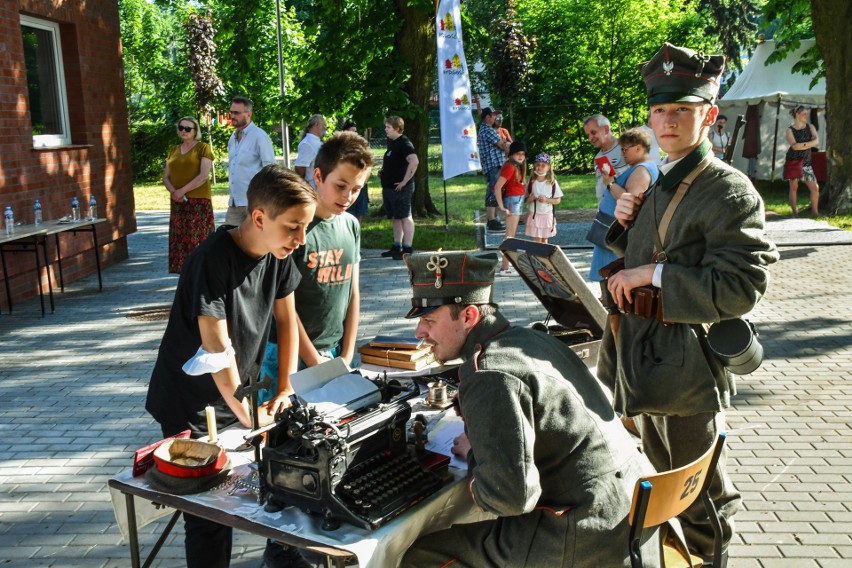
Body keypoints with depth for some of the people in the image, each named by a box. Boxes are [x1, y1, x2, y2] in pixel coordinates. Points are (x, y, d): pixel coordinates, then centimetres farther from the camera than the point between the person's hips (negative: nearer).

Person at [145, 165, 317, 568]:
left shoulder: (278, 254, -5)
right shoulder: (213, 260, -26)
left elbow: (287, 321, 6)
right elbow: (217, 349, -25)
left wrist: (286, 388, 0)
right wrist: (249, 416, -18)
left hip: (238, 394, 6)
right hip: (192, 406, -6)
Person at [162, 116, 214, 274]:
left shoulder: (202, 148, -1)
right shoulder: (173, 151, 16)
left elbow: (204, 176, -12)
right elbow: (166, 176, 13)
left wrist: (182, 190, -15)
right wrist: (173, 192, -7)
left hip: (199, 201, -5)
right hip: (178, 203, 6)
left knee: (198, 240, -7)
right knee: (181, 240, 3)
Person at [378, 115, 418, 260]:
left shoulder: (404, 143, -14)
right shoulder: (391, 142, 14)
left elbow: (414, 161, -27)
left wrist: (405, 181, -25)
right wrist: (383, 171, 14)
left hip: (400, 187, -10)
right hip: (389, 186, 10)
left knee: (405, 217, -5)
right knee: (395, 217, 15)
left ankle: (407, 250, -3)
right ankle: (396, 247, 23)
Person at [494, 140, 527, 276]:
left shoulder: (517, 167, 12)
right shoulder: (510, 167, -16)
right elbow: (497, 187, -22)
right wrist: (502, 207, -19)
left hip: (518, 201, 10)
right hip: (512, 200, -10)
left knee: (511, 235, 14)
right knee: (510, 236, -8)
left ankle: (506, 266, 22)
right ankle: (504, 268, -6)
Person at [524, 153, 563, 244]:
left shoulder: (552, 182, -4)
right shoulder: (531, 182, -2)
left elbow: (558, 200, -1)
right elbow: (525, 199, 0)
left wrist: (546, 199, -17)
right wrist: (532, 198, -21)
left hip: (547, 214, 0)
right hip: (534, 214, 0)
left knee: (544, 239, 9)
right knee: (536, 240, -2)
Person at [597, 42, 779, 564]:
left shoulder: (730, 192, -18)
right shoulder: (661, 185, 11)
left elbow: (741, 287, -25)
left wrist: (653, 275, -26)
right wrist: (627, 224, 1)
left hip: (687, 367, -9)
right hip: (646, 359, 9)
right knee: (663, 474, 26)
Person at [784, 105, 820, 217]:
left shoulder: (810, 127, 8)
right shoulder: (790, 130, -2)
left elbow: (816, 141, -8)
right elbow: (794, 146, -16)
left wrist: (802, 145, -17)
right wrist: (809, 144, -10)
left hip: (806, 162, 3)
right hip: (792, 161, -3)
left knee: (815, 188, -4)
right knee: (794, 187, 1)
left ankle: (815, 212, 6)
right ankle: (795, 213, 8)